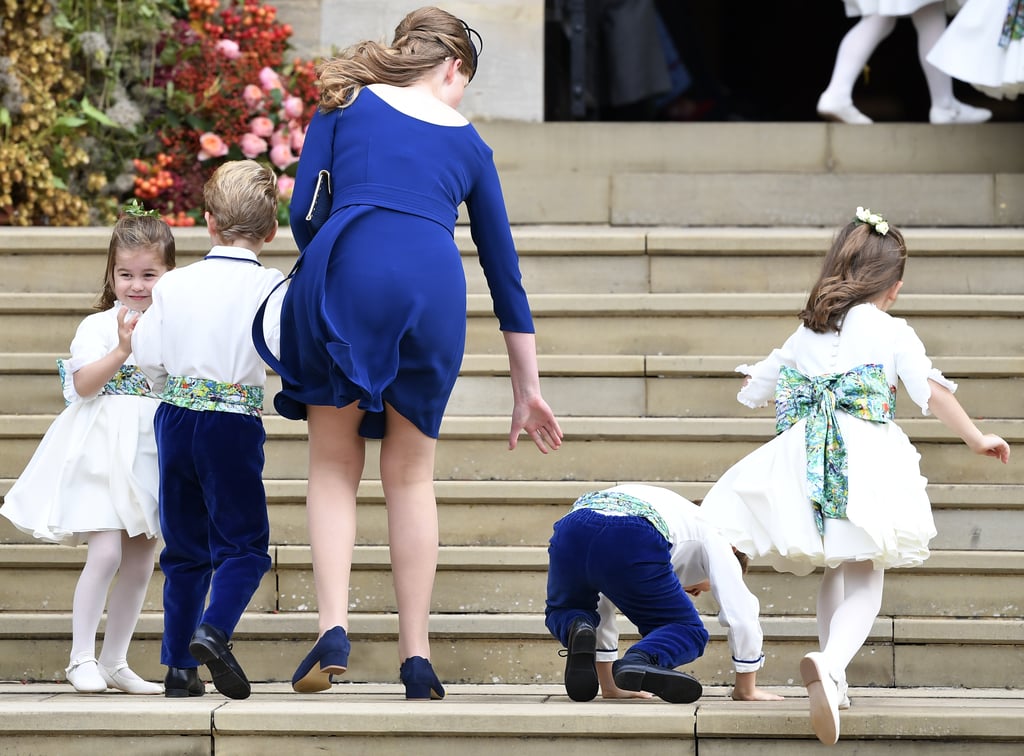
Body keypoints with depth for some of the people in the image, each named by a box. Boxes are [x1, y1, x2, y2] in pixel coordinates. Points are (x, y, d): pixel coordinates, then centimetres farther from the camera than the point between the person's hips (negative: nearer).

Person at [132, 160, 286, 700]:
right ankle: (213, 630, -23)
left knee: (185, 548, 12)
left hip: (175, 420, 4)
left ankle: (179, 664, 11)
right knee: (244, 542, 2)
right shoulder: (270, 287, -7)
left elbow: (148, 355, 5)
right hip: (235, 425, -4)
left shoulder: (174, 284, 4)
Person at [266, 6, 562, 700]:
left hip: (346, 269, -1)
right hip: (433, 283, 1)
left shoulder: (346, 103, 20)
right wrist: (527, 387, 33)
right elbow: (503, 265, 28)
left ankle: (334, 628, -6)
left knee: (334, 466, 12)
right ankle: (417, 657, 11)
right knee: (411, 474, 14)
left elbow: (302, 212, 9)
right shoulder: (467, 143, 25)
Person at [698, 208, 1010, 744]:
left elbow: (752, 390, 29)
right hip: (867, 455, -4)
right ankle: (832, 661, -34)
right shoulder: (892, 332, 5)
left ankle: (830, 676, 22)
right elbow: (932, 391, -6)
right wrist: (975, 439, 2)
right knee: (864, 579, -6)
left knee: (835, 569, 23)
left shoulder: (805, 334, 19)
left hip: (806, 456, 4)